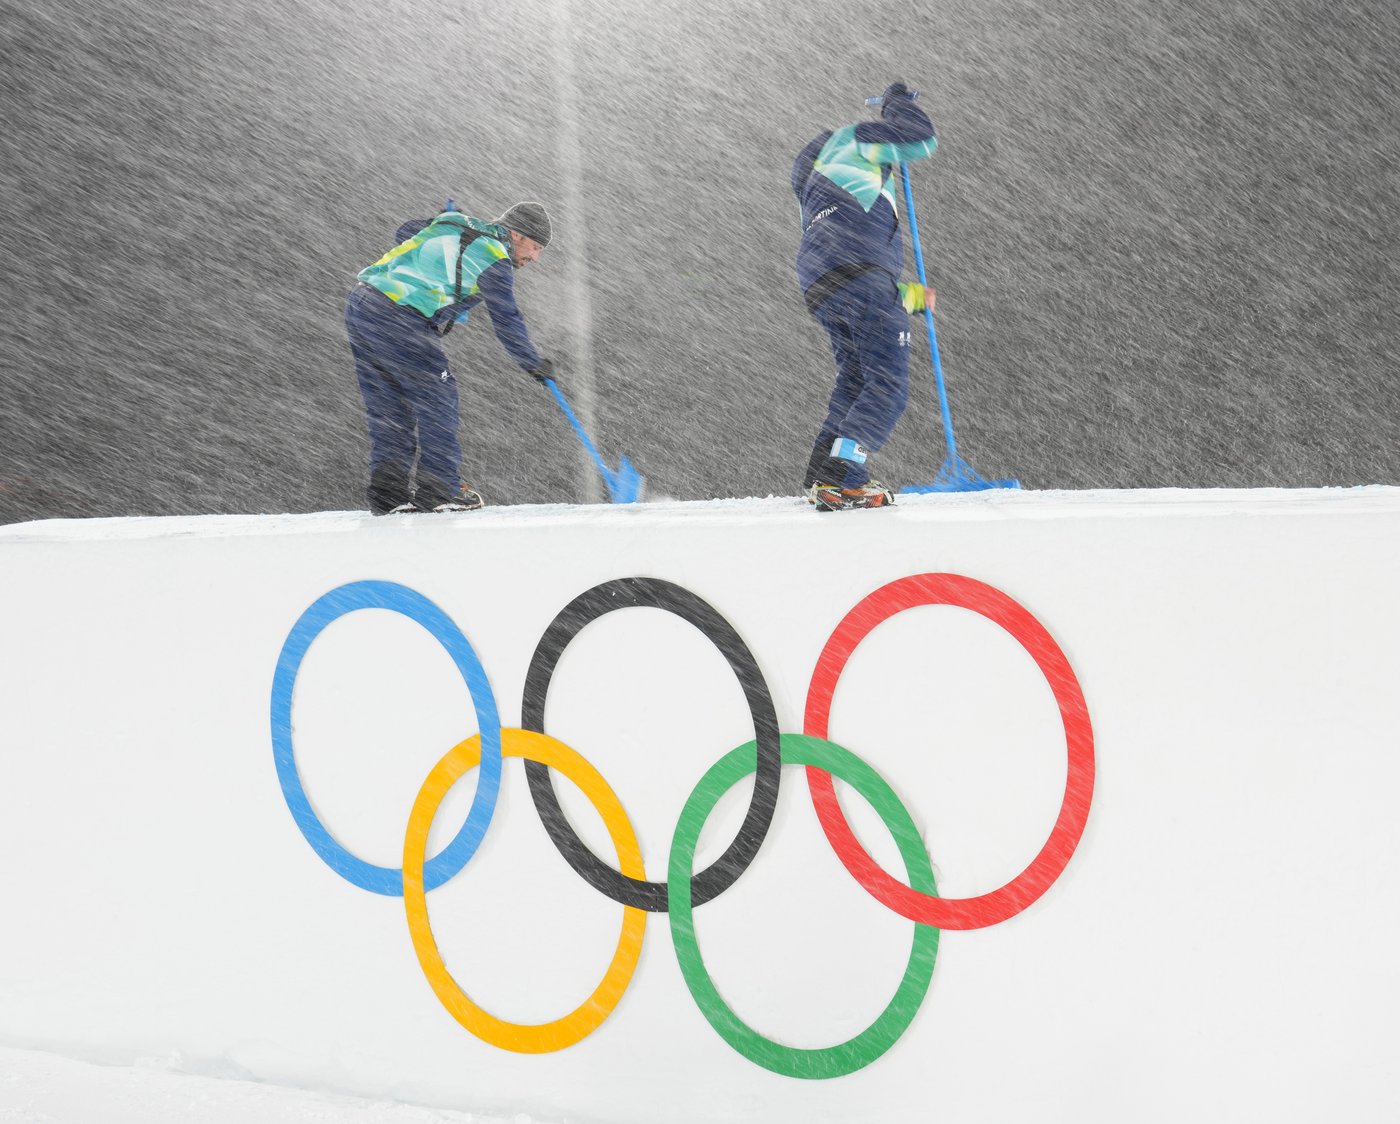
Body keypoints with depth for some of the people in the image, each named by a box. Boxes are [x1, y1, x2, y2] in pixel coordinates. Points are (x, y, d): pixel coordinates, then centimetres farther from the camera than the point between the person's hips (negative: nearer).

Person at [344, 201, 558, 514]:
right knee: (437, 396, 2)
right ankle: (438, 491, 2)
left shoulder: (457, 222, 19)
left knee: (388, 404, 13)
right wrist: (535, 364, 13)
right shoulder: (495, 259, -2)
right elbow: (507, 322, 1)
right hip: (399, 321, -8)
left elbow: (405, 231, 33)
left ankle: (388, 494, 13)